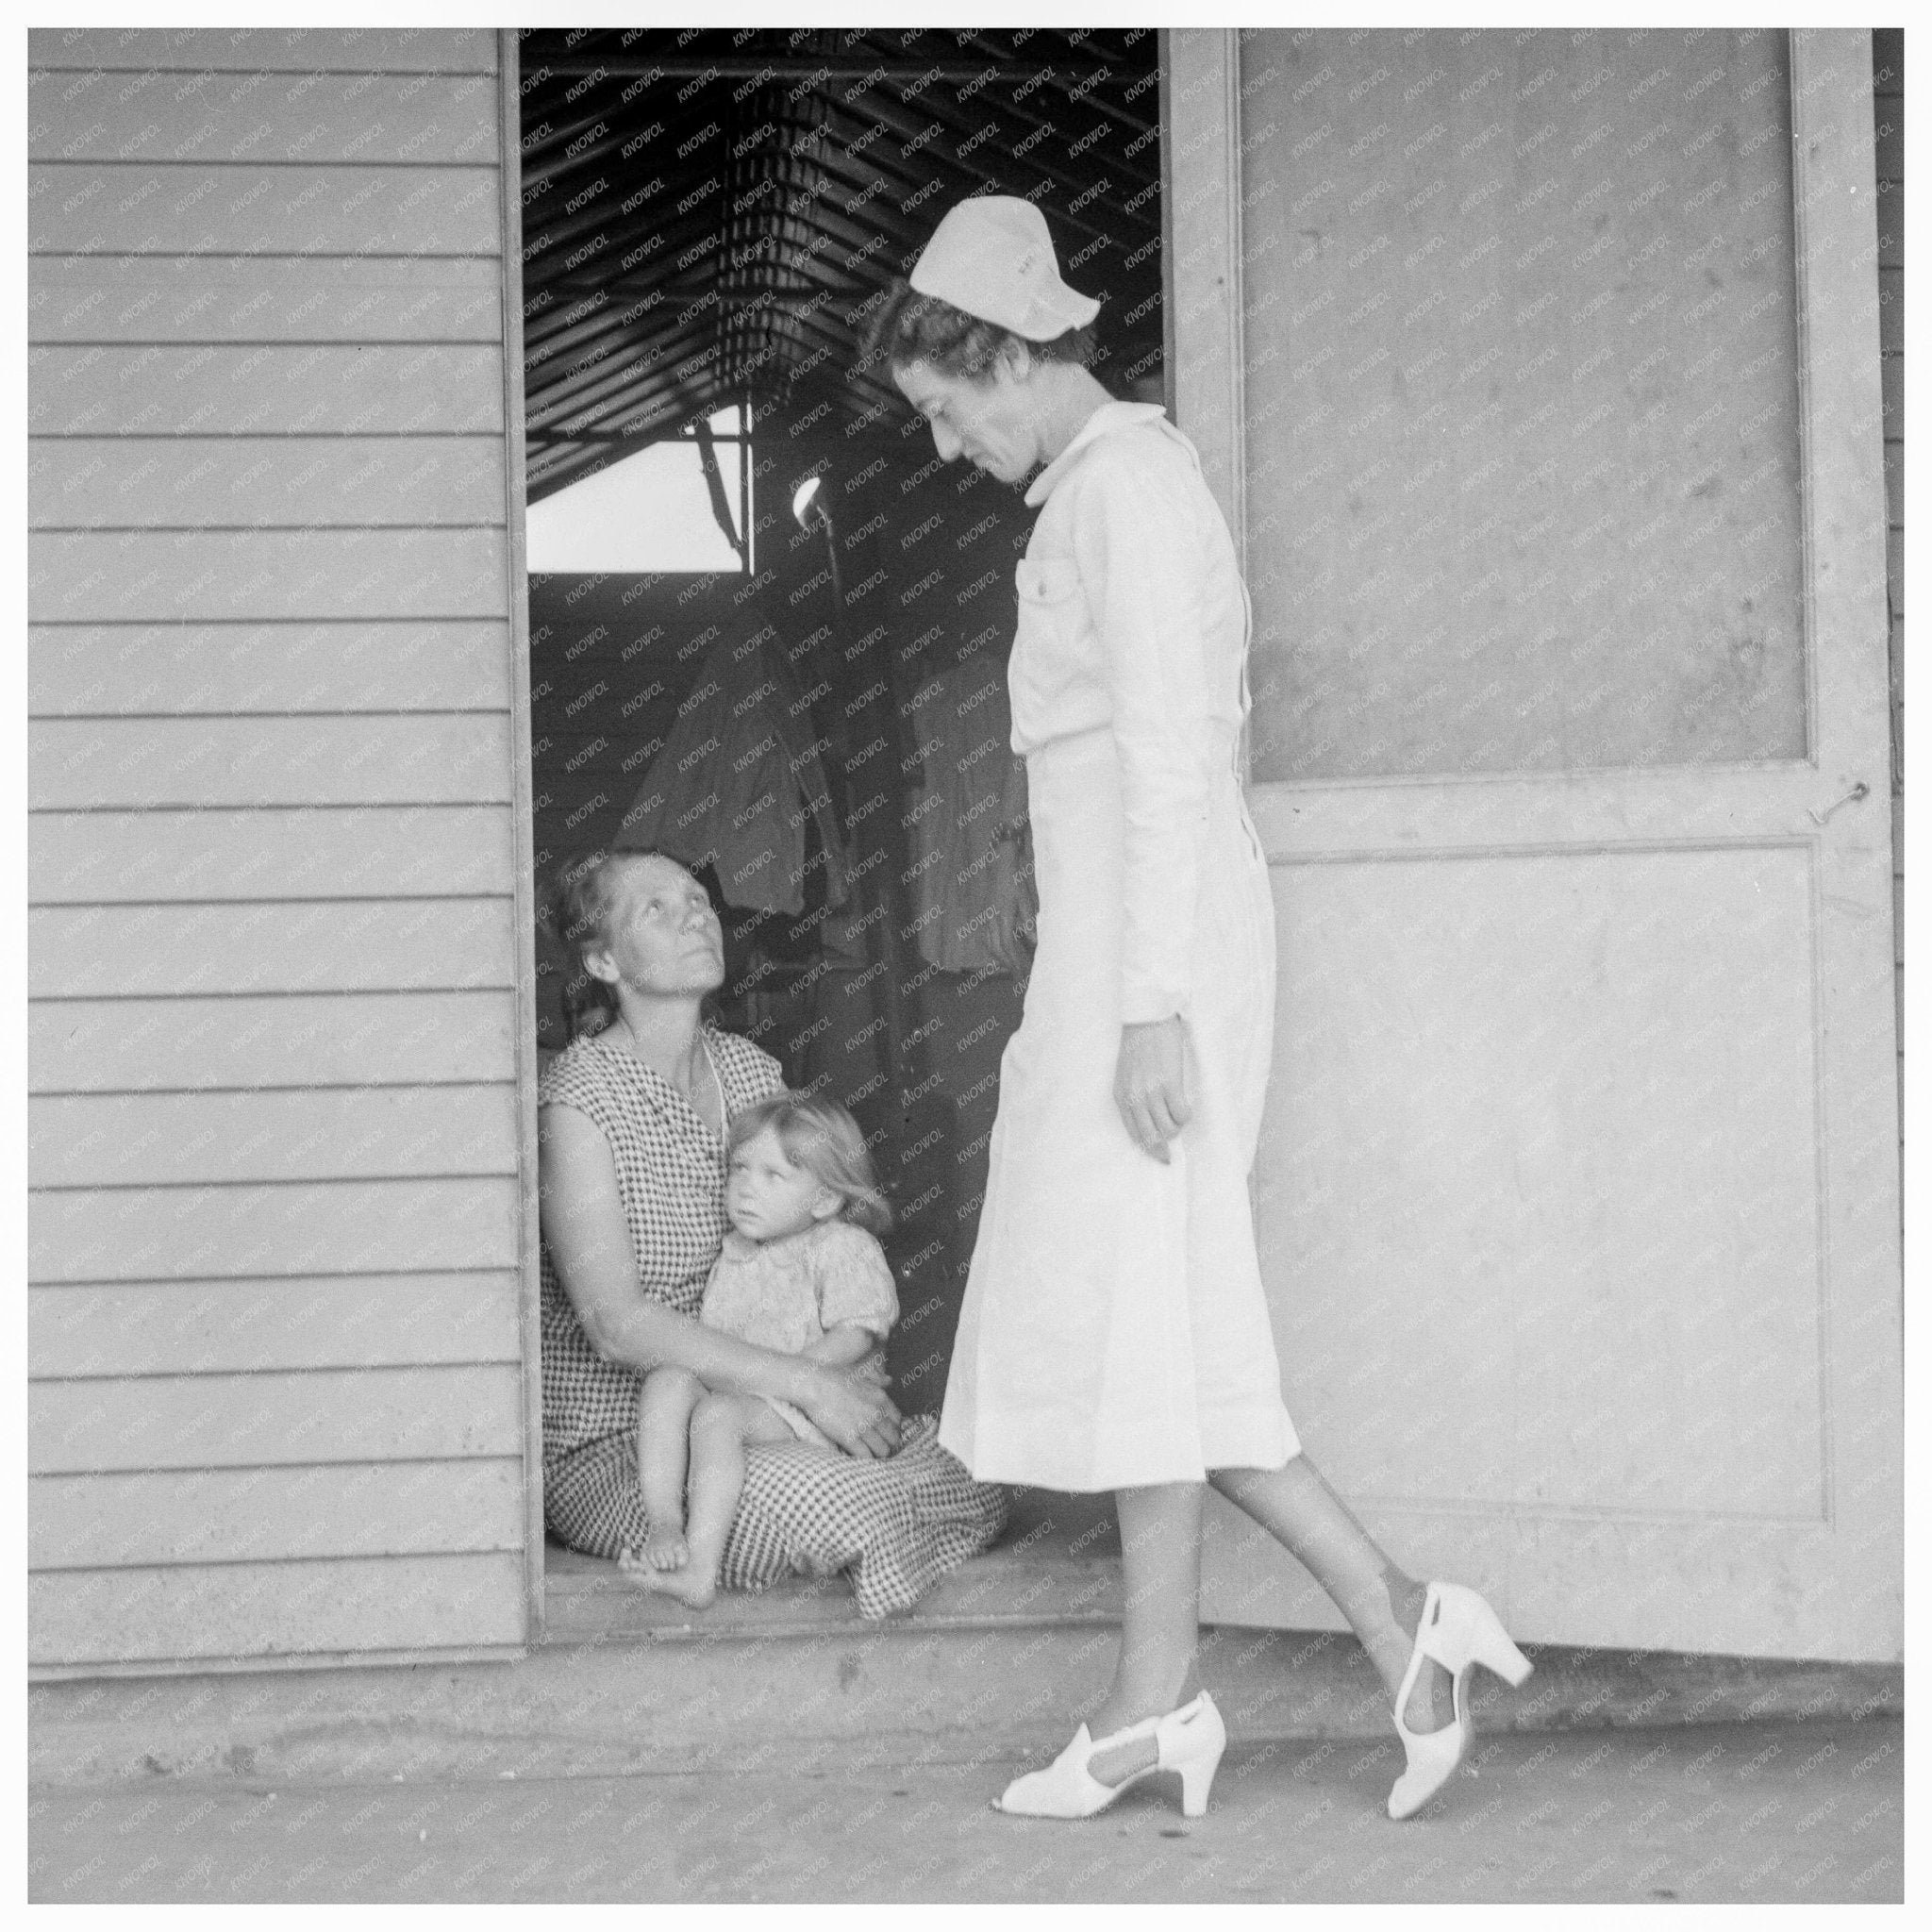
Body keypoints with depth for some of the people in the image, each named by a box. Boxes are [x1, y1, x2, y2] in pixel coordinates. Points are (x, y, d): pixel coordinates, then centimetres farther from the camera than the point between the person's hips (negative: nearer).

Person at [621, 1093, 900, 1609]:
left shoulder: (843, 1248, 0)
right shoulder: (732, 1255, 21)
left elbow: (855, 1337, -12)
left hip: (806, 1415, -6)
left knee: (718, 1414, -34)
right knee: (667, 1379, -23)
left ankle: (700, 1566, -44)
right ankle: (663, 1525, -35)